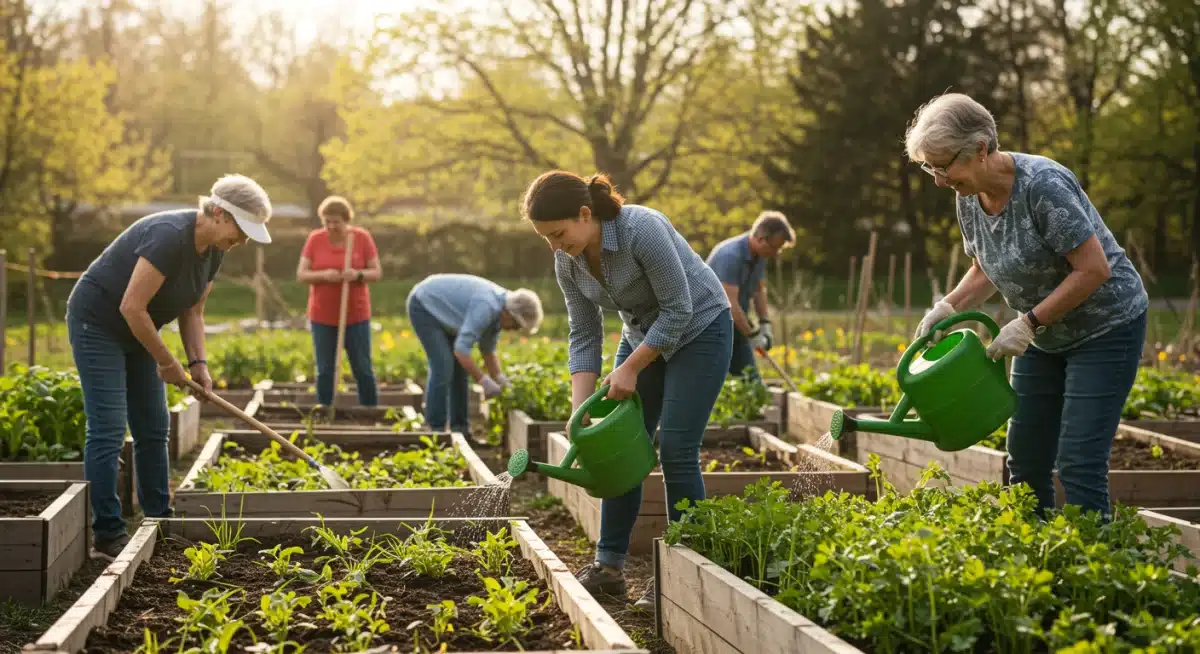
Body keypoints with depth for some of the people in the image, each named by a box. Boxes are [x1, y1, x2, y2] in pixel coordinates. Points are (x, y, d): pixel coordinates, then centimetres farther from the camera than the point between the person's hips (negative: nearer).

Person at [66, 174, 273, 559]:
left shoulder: (214, 251, -2)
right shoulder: (169, 236, -30)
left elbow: (192, 311, 7)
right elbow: (131, 307, -30)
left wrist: (198, 363, -6)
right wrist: (167, 363, -20)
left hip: (135, 333, 9)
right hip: (97, 322, -9)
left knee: (154, 429, 9)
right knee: (108, 428, -10)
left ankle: (159, 523, 17)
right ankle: (106, 535, -6)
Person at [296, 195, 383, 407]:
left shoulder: (362, 237, -6)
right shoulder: (315, 239, -4)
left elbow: (377, 273, -4)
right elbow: (301, 275, -5)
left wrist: (358, 275, -25)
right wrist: (324, 275, -24)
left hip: (355, 315, -1)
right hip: (323, 316, 1)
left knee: (363, 370, 2)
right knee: (325, 371, 3)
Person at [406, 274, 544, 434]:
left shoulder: (499, 308, -4)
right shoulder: (486, 307, -34)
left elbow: (488, 350, 7)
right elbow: (460, 350, -35)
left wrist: (502, 383, -2)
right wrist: (485, 383, -29)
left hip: (439, 309, 9)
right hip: (423, 306, -9)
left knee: (459, 367, 4)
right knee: (443, 366, -17)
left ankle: (459, 428, 9)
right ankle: (435, 431, -11)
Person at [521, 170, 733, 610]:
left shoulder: (642, 230, -32)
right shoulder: (568, 263, -10)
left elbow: (678, 309, -26)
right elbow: (584, 337, -5)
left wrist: (630, 368, -24)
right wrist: (580, 411, -12)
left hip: (698, 328, -7)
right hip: (645, 335, 7)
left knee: (675, 451, -11)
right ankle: (609, 565, 8)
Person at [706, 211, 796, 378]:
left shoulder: (759, 254, 0)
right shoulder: (730, 255, -27)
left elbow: (759, 289, 14)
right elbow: (730, 303, -29)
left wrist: (765, 325, 4)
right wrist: (752, 335, -22)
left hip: (735, 322, 8)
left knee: (750, 379, 5)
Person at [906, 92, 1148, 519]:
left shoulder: (1041, 185, -28)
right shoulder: (969, 198, -4)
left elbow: (1094, 269, -27)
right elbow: (985, 271, 12)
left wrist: (1028, 322, -25)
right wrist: (947, 307, -6)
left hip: (1105, 327, -8)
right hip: (1047, 337, 8)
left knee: (1078, 464, -11)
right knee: (1025, 460, 8)